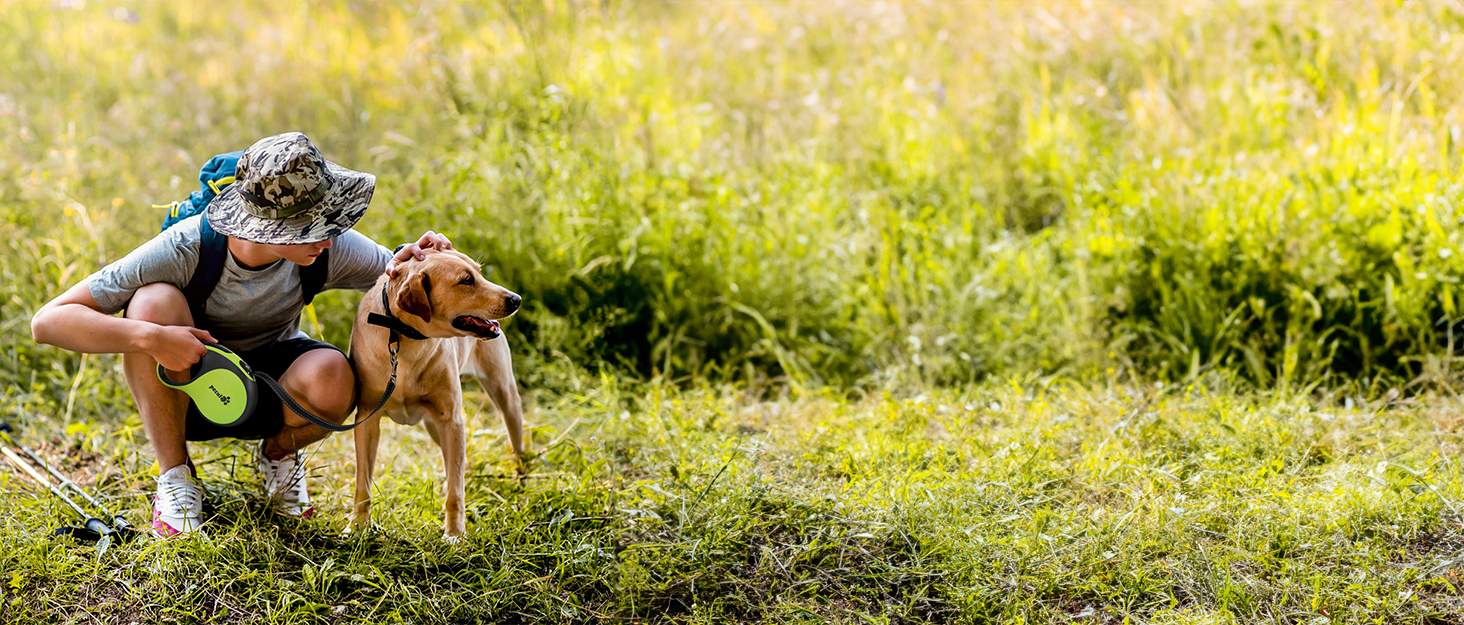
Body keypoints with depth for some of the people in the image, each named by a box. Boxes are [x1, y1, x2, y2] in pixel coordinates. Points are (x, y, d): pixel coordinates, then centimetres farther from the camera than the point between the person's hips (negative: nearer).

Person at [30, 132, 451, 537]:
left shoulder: (329, 249, -23)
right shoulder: (183, 250, -31)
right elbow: (47, 322, -30)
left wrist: (405, 264, -33)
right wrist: (151, 338, -44)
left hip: (267, 393, 2)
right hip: (181, 392, -1)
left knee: (332, 377, -33)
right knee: (154, 302, -33)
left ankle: (277, 454, 4)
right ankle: (174, 476, -14)